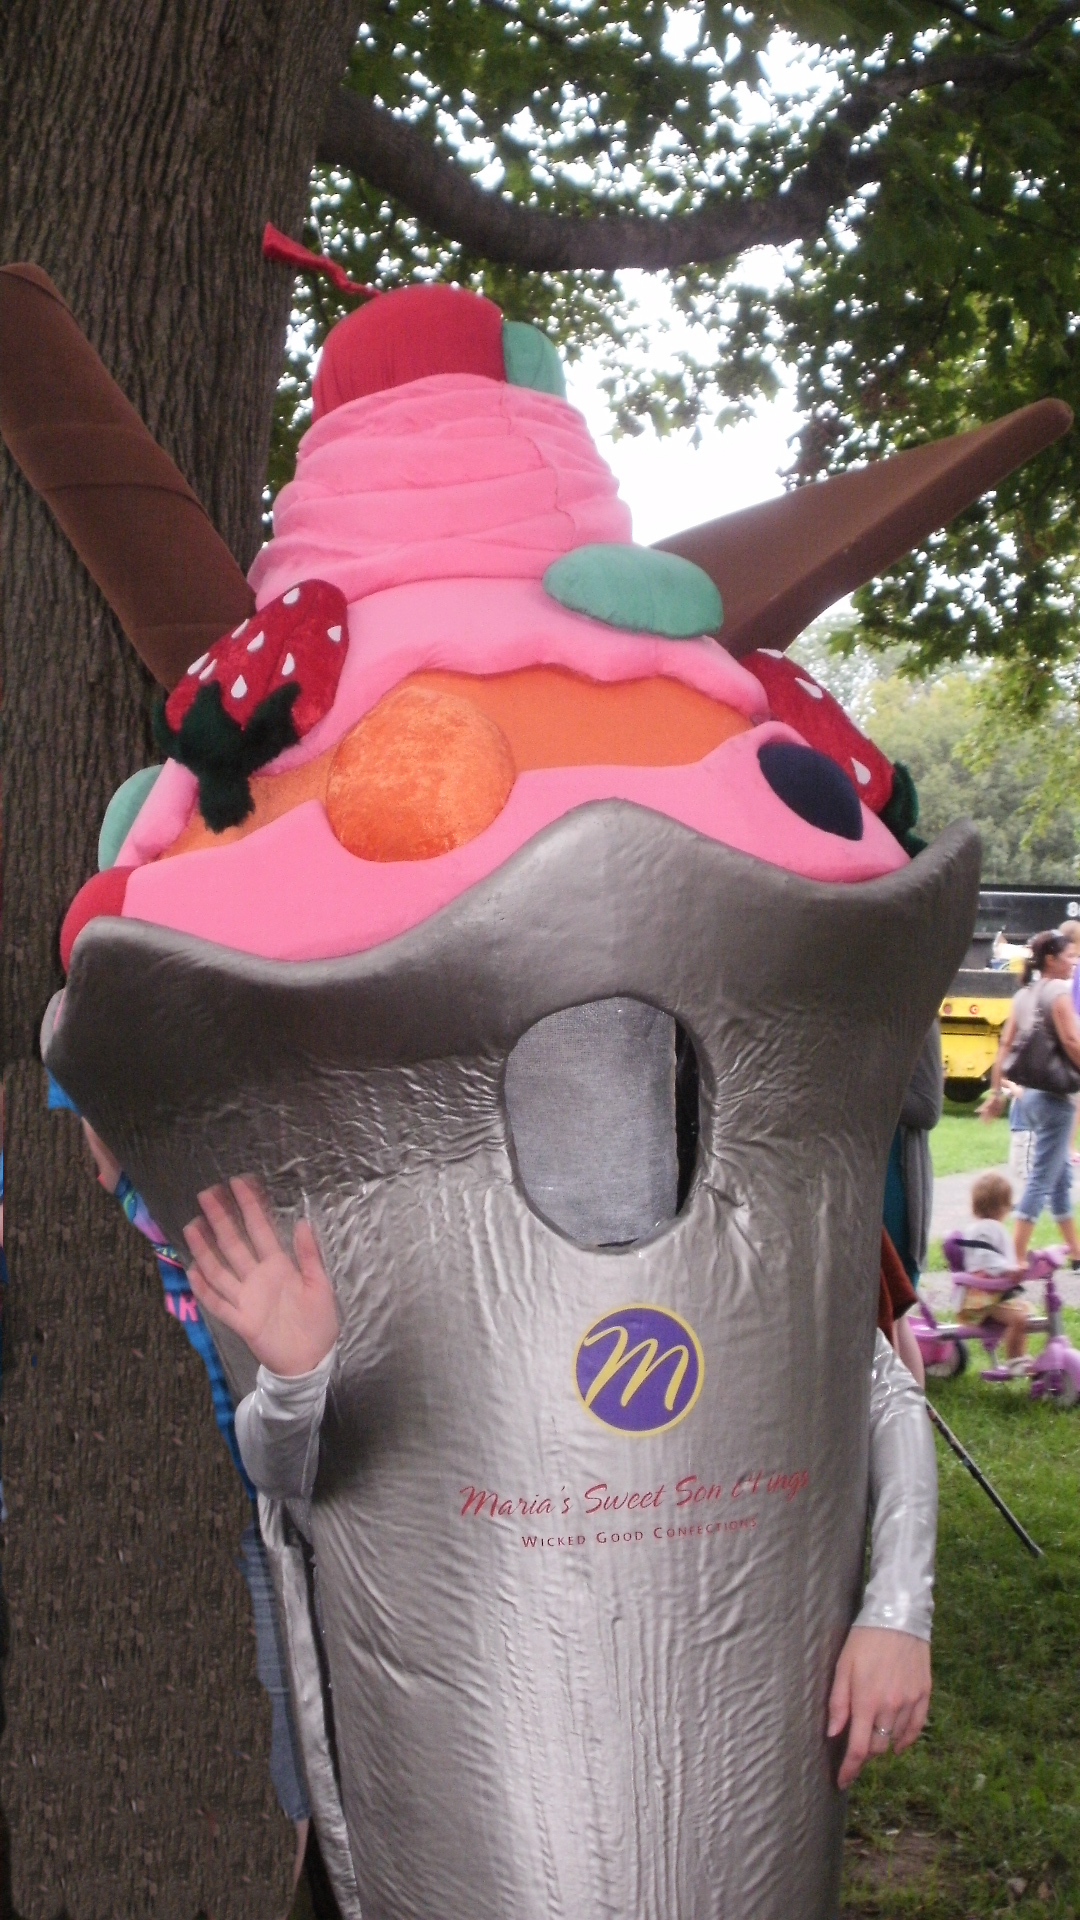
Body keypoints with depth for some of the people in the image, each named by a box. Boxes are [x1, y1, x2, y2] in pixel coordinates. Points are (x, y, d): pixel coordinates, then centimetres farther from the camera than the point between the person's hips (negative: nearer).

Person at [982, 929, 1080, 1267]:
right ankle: (1018, 1258, -7)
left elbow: (1005, 1046, 10)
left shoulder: (1023, 994, 11)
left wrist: (996, 1092, 12)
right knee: (1042, 1178, -6)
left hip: (1032, 1093, 9)